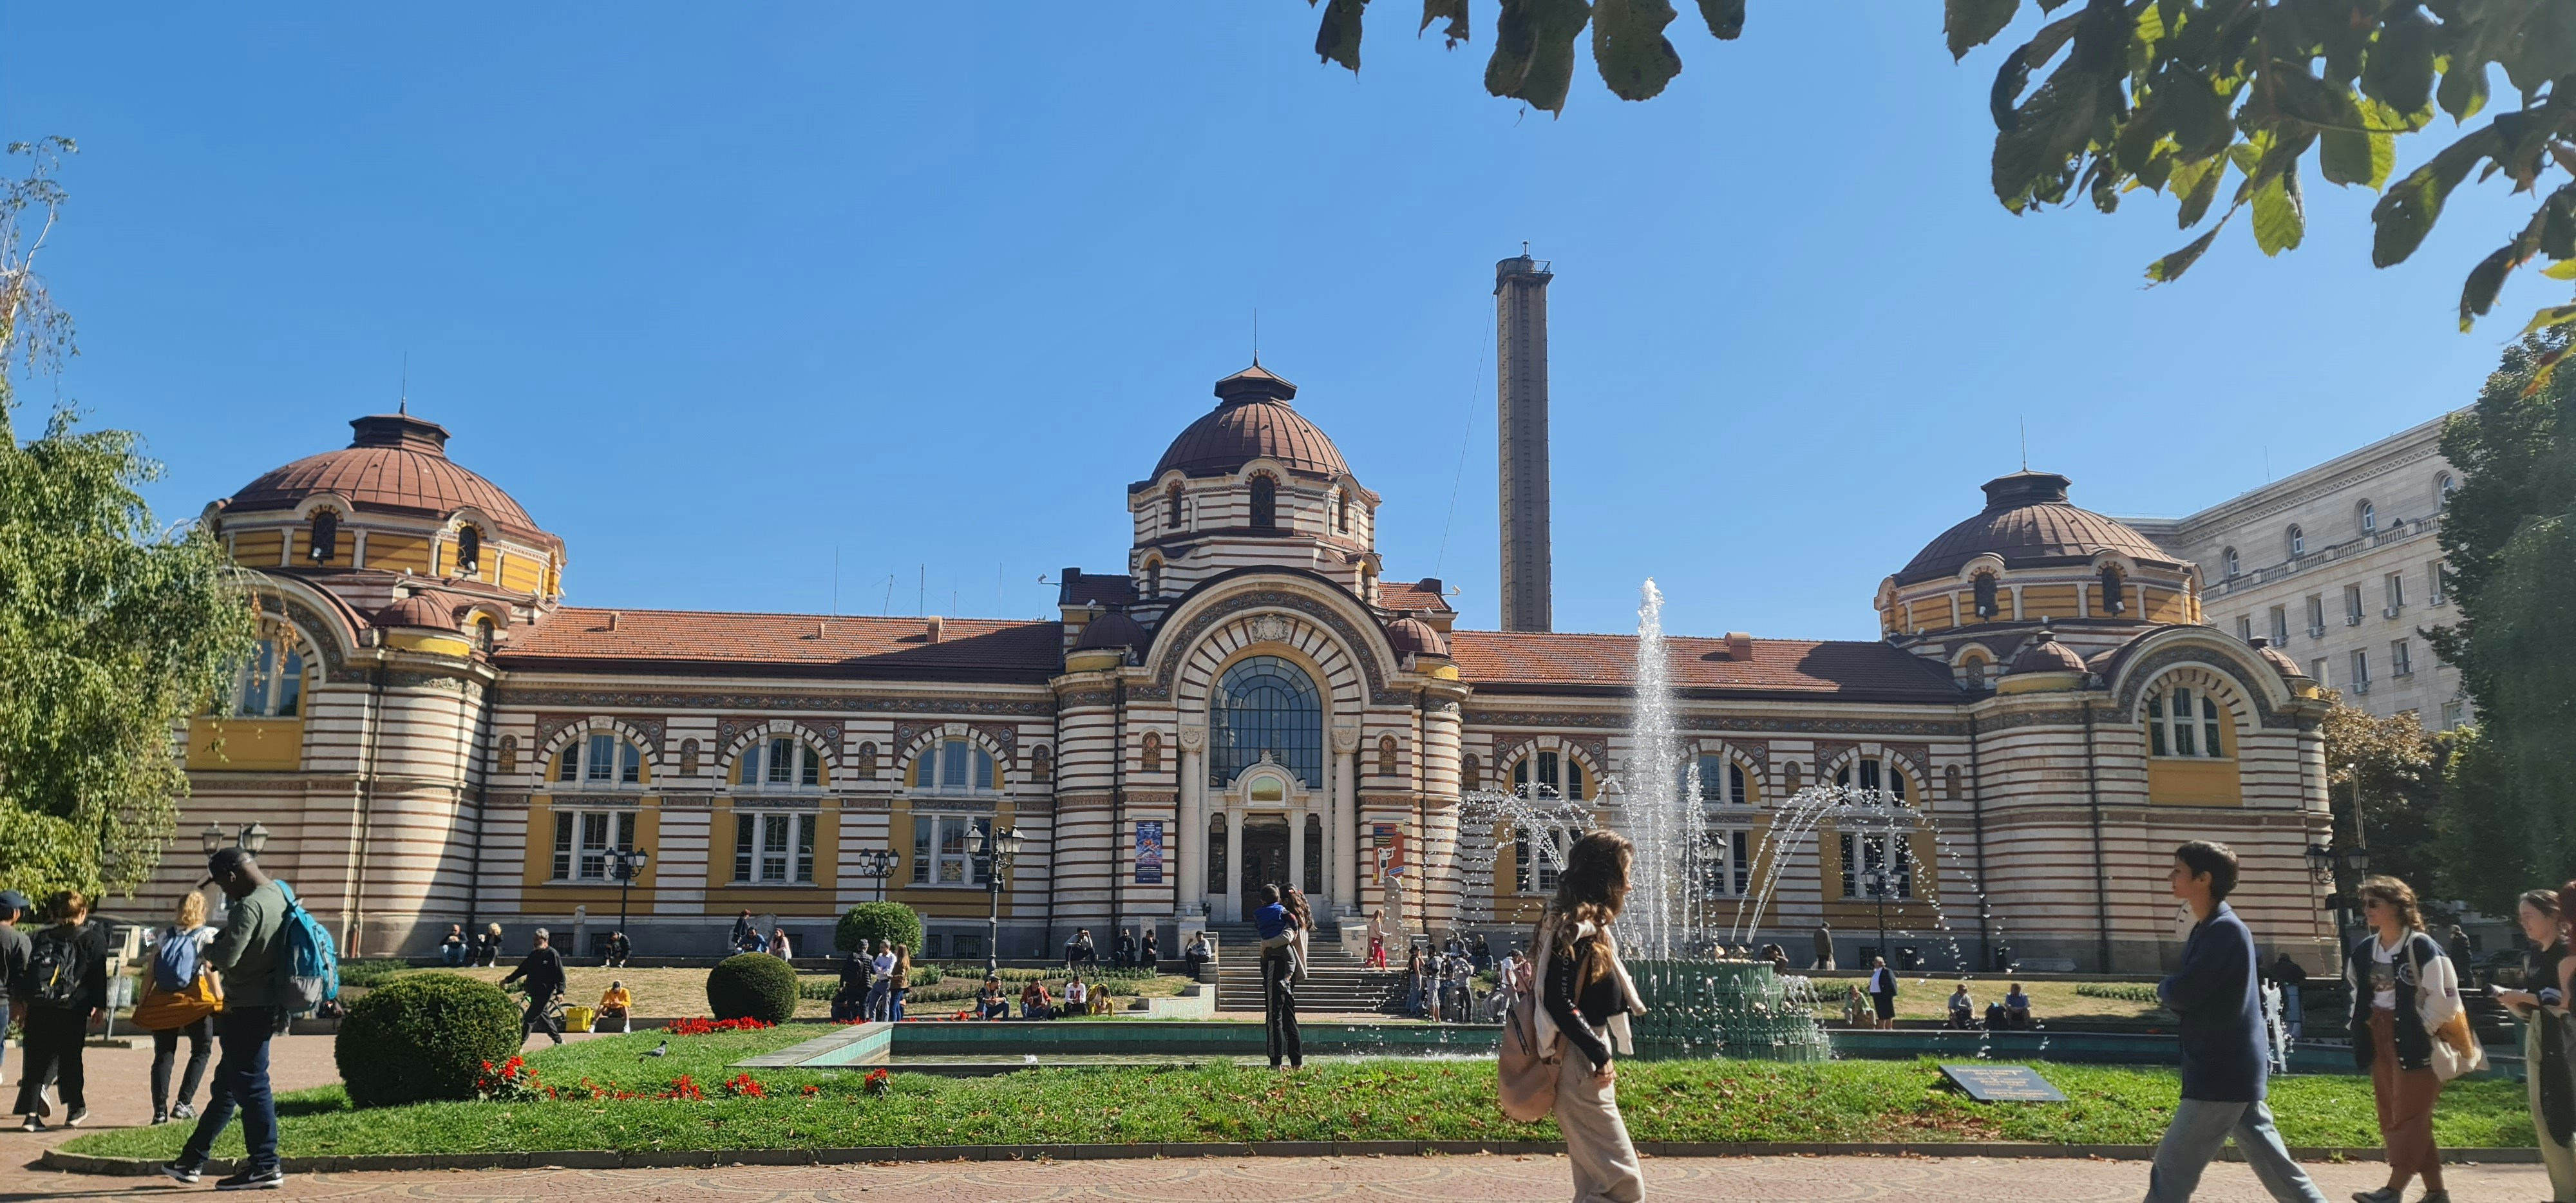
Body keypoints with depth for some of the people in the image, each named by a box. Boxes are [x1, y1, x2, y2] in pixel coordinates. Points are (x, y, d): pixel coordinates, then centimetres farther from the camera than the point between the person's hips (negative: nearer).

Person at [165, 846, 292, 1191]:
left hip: (247, 1010, -10)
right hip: (269, 1004, 10)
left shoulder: (248, 908, -22)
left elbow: (226, 959, -25)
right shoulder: (279, 891, 7)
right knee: (226, 1085, 18)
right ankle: (193, 1159, 29)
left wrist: (210, 946, -4)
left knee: (250, 1085, -2)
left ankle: (265, 1166, 3)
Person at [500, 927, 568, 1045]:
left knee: (529, 1019, -10)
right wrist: (508, 980, 14)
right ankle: (558, 1041, 26)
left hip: (545, 993, -8)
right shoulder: (533, 954, 12)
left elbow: (560, 974, -13)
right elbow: (522, 969, 19)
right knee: (543, 1016, 15)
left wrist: (560, 991, -19)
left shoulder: (552, 954, -11)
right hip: (534, 992, 8)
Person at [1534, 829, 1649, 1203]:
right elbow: (1559, 1002, -24)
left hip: (1588, 1063, 10)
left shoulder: (1586, 924, 14)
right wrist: (1599, 1054, -17)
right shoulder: (1576, 927, -18)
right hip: (1580, 1068, -10)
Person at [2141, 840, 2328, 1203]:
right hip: (2232, 1071, 10)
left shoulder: (2225, 930, -18)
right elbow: (2195, 994, 16)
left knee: (2171, 1171, -5)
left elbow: (2180, 994, -22)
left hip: (2222, 1075, -10)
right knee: (2275, 1166, 15)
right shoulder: (2209, 928, 13)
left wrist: (2163, 988, 0)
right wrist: (2173, 989, -6)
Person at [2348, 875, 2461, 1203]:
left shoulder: (2422, 947, -14)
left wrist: (2421, 1029, -12)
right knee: (2393, 1118, 10)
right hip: (2381, 1043, 8)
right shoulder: (2364, 950, 8)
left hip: (2416, 1044, -8)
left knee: (2409, 1117, -5)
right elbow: (2357, 994, 21)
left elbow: (2444, 997, -15)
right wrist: (2365, 1024, 11)